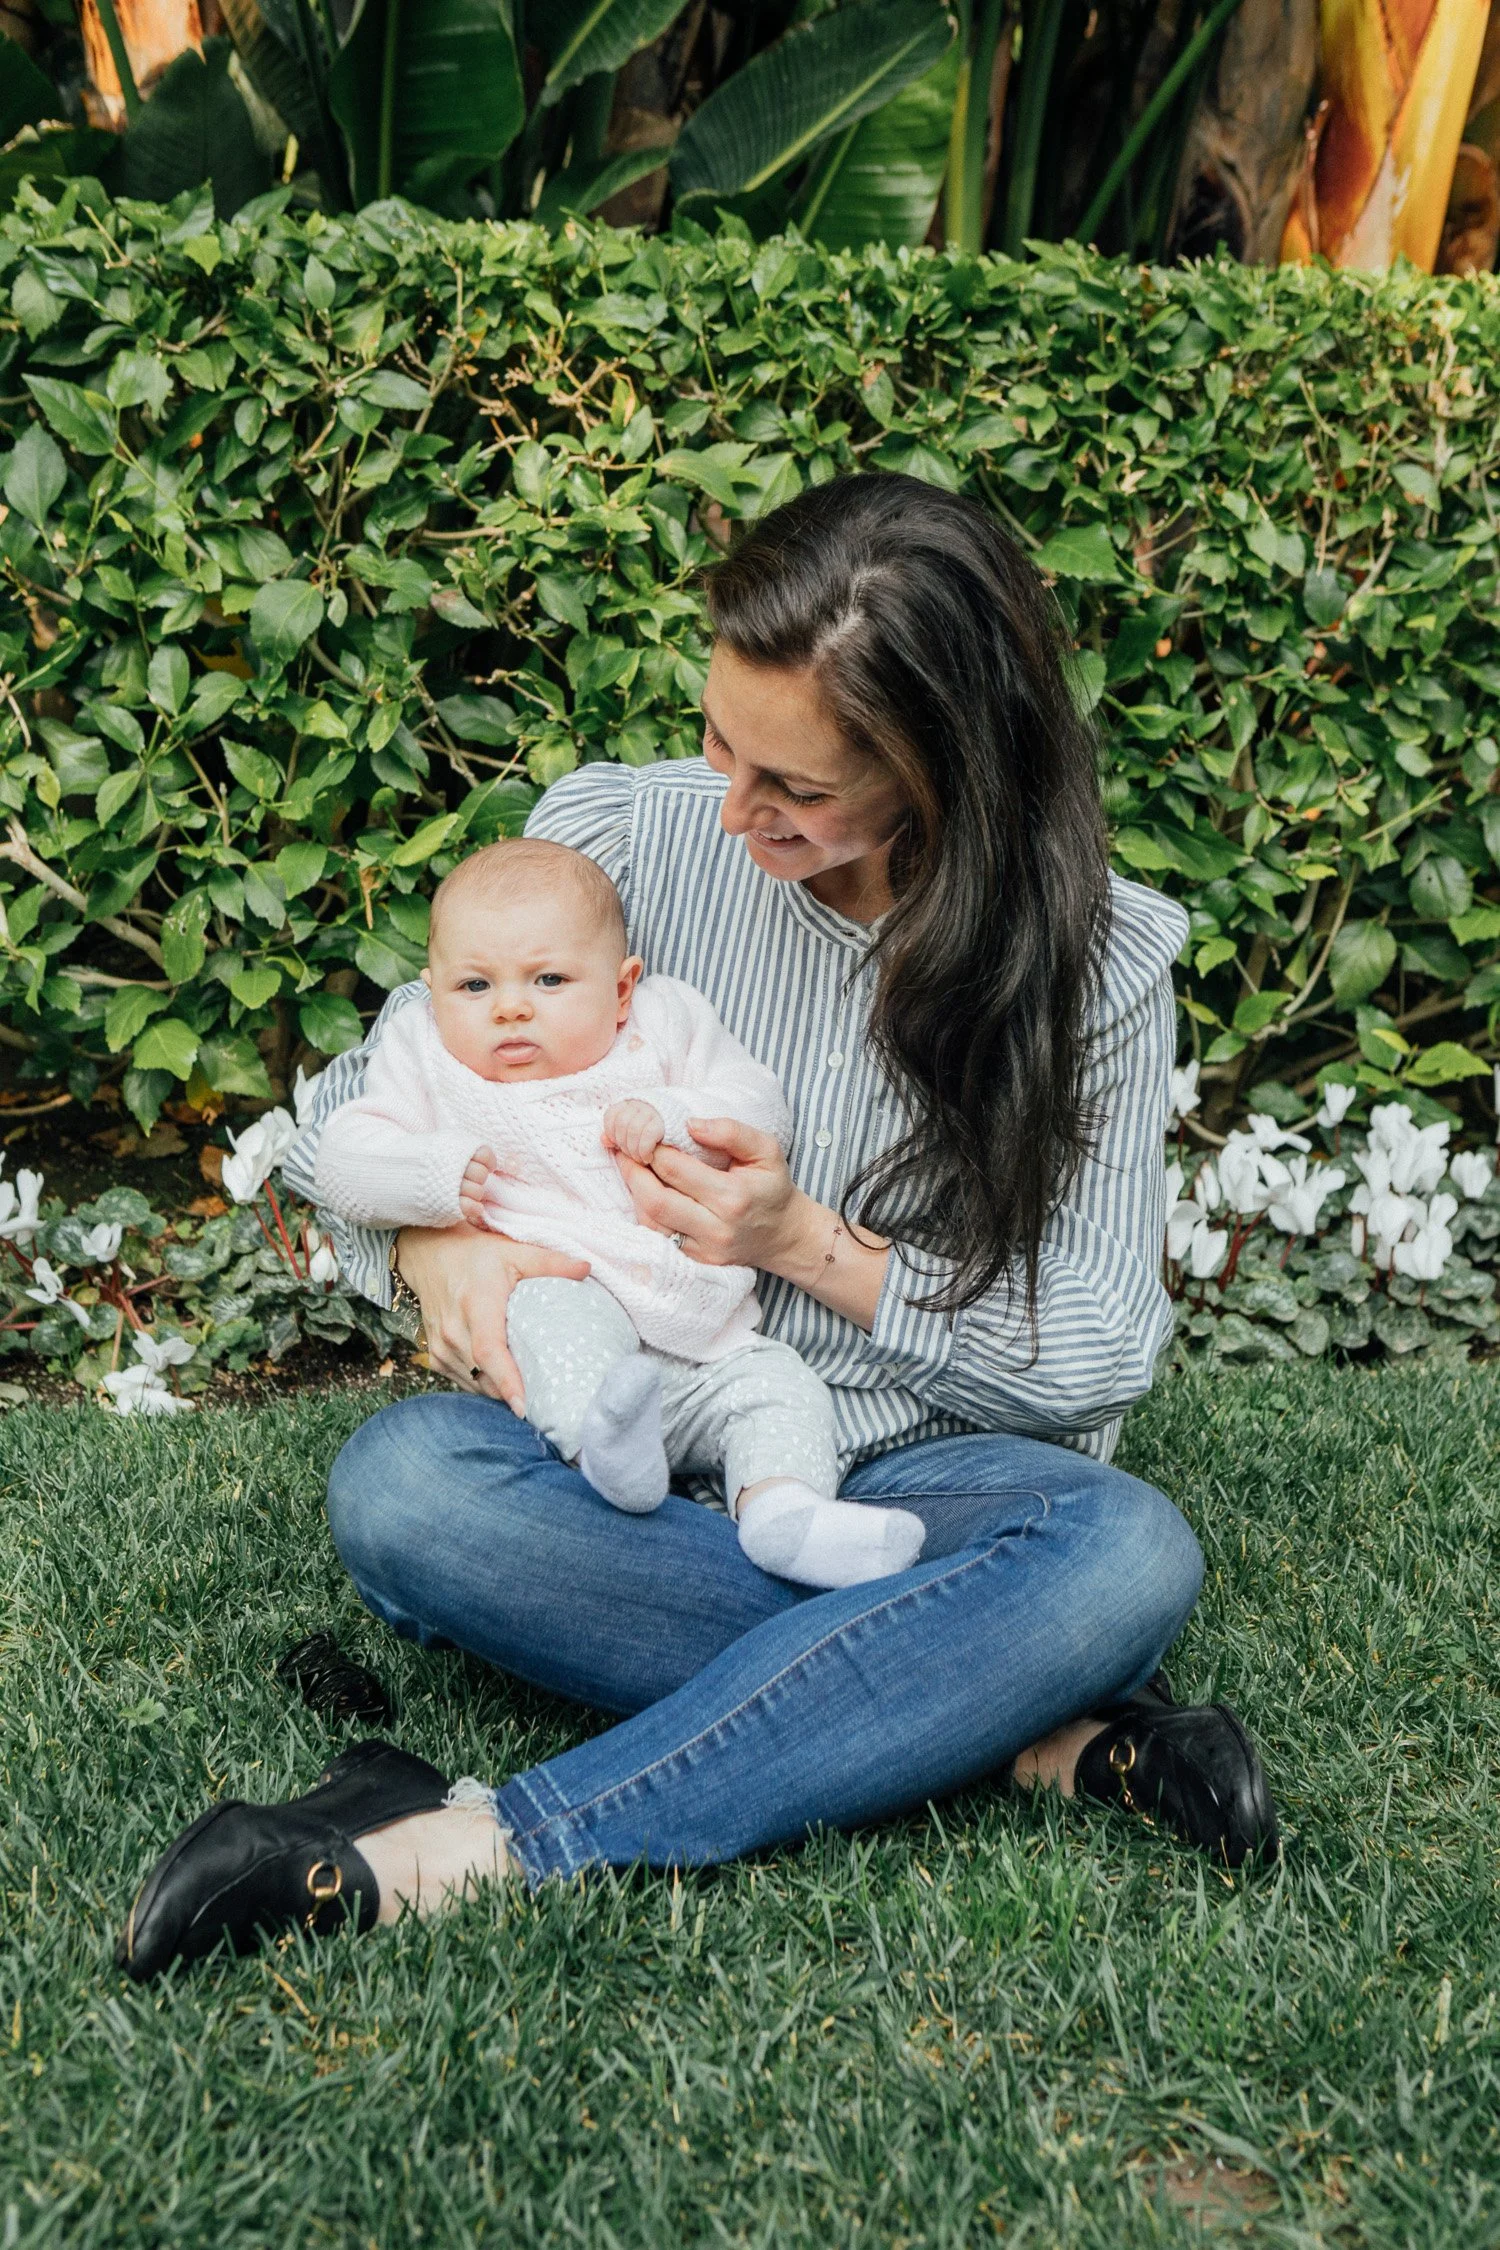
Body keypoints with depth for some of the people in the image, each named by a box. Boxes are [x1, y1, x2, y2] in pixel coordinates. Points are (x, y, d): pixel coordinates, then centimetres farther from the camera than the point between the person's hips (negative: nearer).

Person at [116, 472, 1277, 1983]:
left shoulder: (1095, 961, -9)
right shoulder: (621, 835, -5)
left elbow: (1099, 1358, -6)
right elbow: (351, 1111, 4)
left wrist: (809, 1244, -18)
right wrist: (433, 1246, -19)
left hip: (912, 1480, -1)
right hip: (631, 1481, 1)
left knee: (1127, 1551, -34)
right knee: (397, 1481, -31)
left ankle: (488, 1847, -36)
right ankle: (1029, 1730, -26)